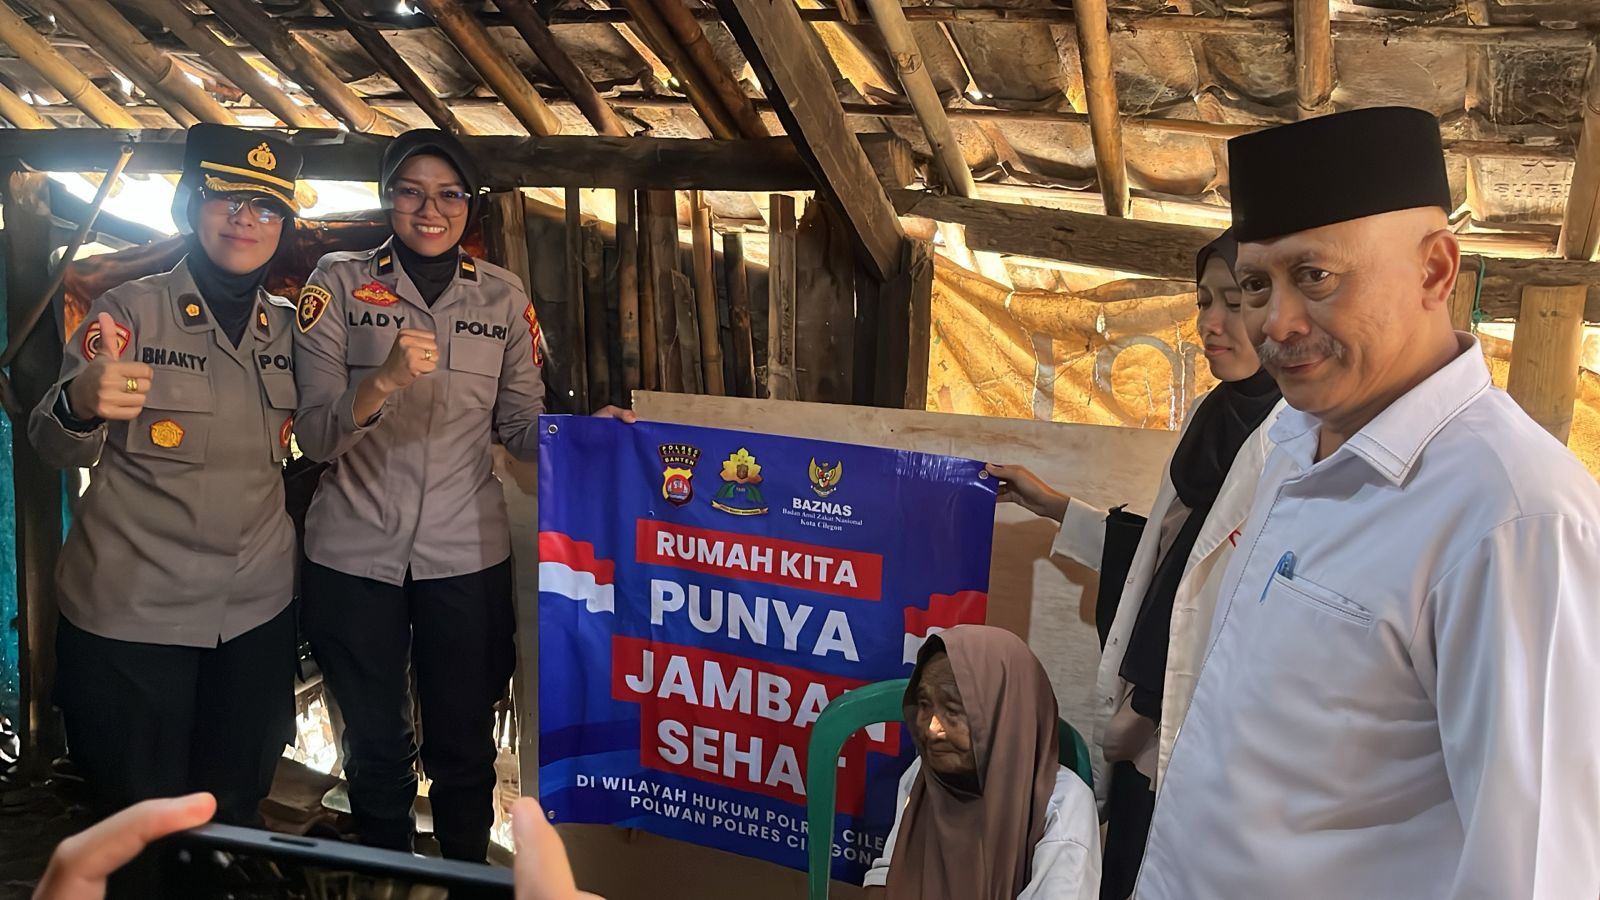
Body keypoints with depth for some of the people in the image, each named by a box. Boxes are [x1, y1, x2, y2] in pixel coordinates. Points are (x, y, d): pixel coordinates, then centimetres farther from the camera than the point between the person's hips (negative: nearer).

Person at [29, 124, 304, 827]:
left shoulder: (288, 328, 5)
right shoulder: (130, 311, -7)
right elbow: (54, 447, -12)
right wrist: (81, 401, -35)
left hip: (257, 612, 4)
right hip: (131, 616, -3)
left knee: (235, 818, 15)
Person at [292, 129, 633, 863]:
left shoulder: (502, 297, 2)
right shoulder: (340, 283, -4)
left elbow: (521, 425, 6)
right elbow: (314, 434, -12)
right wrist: (385, 379, -30)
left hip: (465, 555, 1)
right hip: (353, 555, -1)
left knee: (463, 745, 12)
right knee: (375, 746, 16)